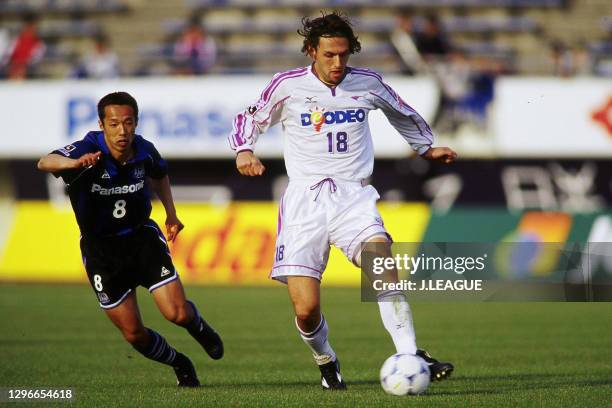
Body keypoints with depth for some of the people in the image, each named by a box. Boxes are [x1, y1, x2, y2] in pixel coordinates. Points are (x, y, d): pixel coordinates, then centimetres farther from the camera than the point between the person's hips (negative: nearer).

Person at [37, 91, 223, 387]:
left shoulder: (143, 150, -11)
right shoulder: (88, 150, -24)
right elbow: (46, 162, -46)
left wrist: (171, 214, 8)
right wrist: (75, 163, -65)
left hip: (142, 237, 2)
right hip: (100, 248, -2)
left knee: (177, 313, -13)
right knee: (134, 334, 0)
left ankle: (198, 327, 25)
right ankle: (179, 364, 30)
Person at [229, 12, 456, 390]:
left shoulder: (367, 83, 6)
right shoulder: (288, 85, 0)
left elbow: (404, 114, 27)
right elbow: (249, 119, 13)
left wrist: (427, 147, 31)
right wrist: (244, 151, -6)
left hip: (353, 196, 1)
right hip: (305, 200, -1)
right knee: (306, 309, -10)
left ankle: (411, 357, -31)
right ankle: (327, 362, 21)